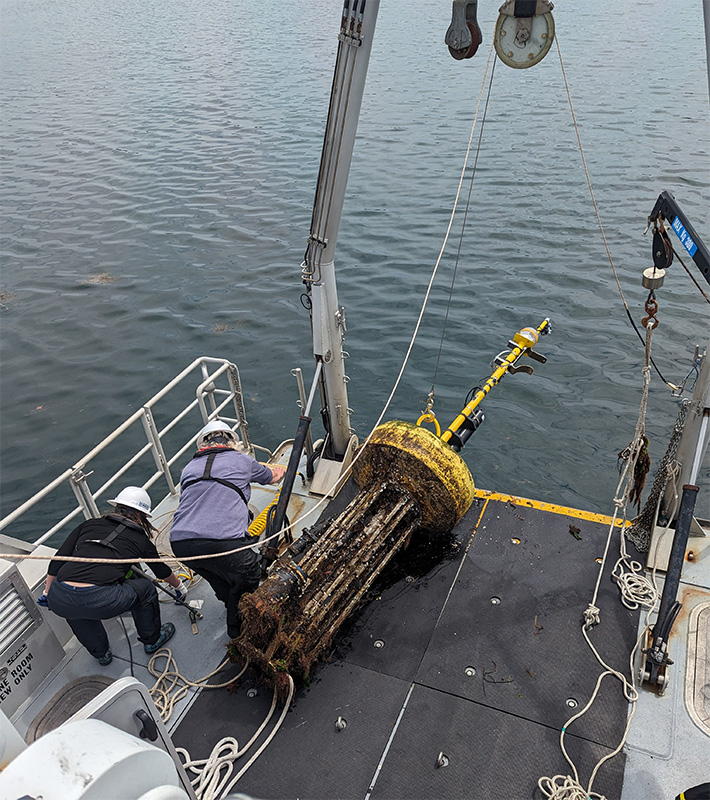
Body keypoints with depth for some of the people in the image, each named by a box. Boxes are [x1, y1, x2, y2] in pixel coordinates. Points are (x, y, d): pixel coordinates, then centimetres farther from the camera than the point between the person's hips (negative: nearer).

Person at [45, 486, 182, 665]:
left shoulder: (89, 524, 23)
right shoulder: (141, 540, 18)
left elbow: (57, 561, 19)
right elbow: (162, 571, 34)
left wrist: (47, 593, 30)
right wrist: (179, 586, 54)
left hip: (58, 601, 4)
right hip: (100, 602, -3)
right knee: (144, 589, 24)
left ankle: (100, 653, 48)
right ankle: (152, 640, 42)